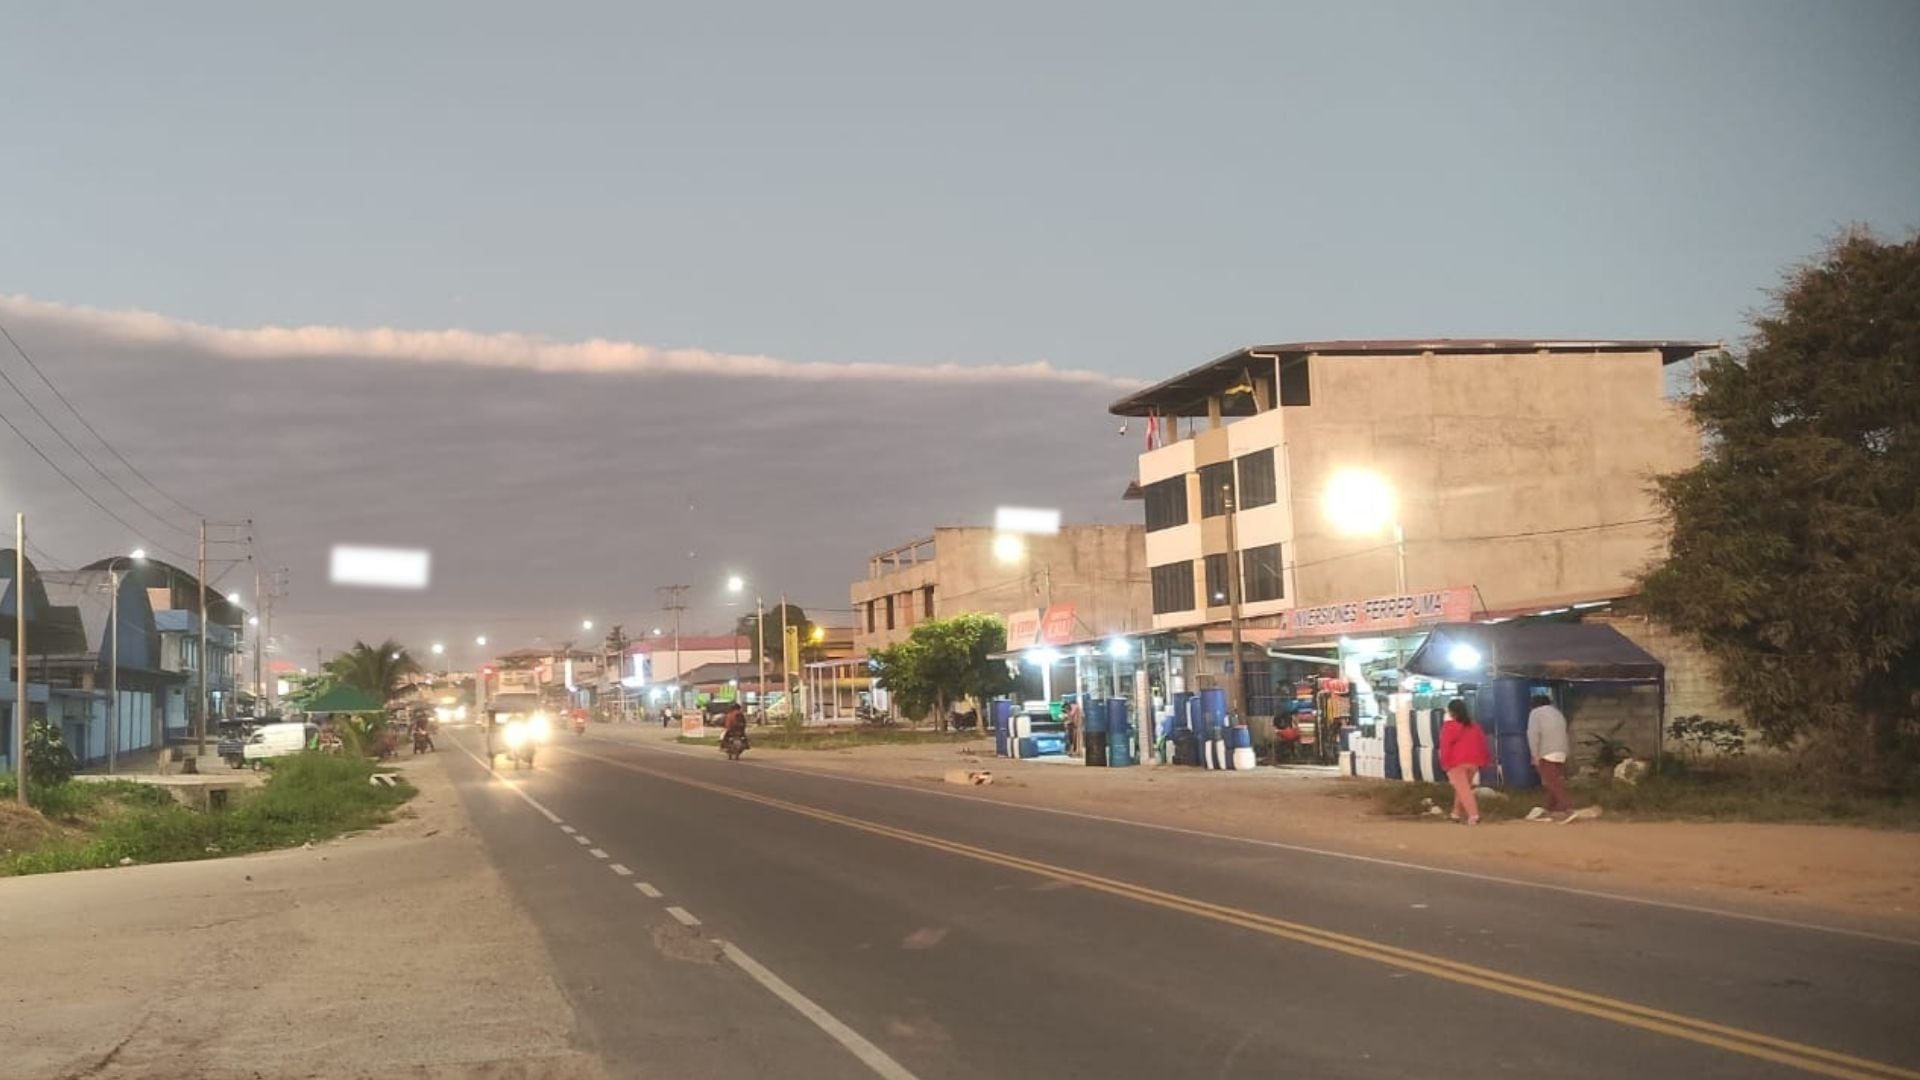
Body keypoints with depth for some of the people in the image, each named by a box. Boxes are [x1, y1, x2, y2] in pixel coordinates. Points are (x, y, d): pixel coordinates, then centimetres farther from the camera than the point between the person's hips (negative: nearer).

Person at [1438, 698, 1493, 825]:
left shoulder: (1449, 726, -8)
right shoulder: (1473, 725, 12)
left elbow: (1445, 745, -13)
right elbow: (1482, 742, 12)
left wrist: (1445, 762, -10)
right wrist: (1486, 759, 15)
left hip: (1456, 762, -7)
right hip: (1473, 761, 7)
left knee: (1463, 789, -9)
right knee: (1464, 787, 21)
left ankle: (1473, 815, -21)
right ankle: (1457, 812, 28)